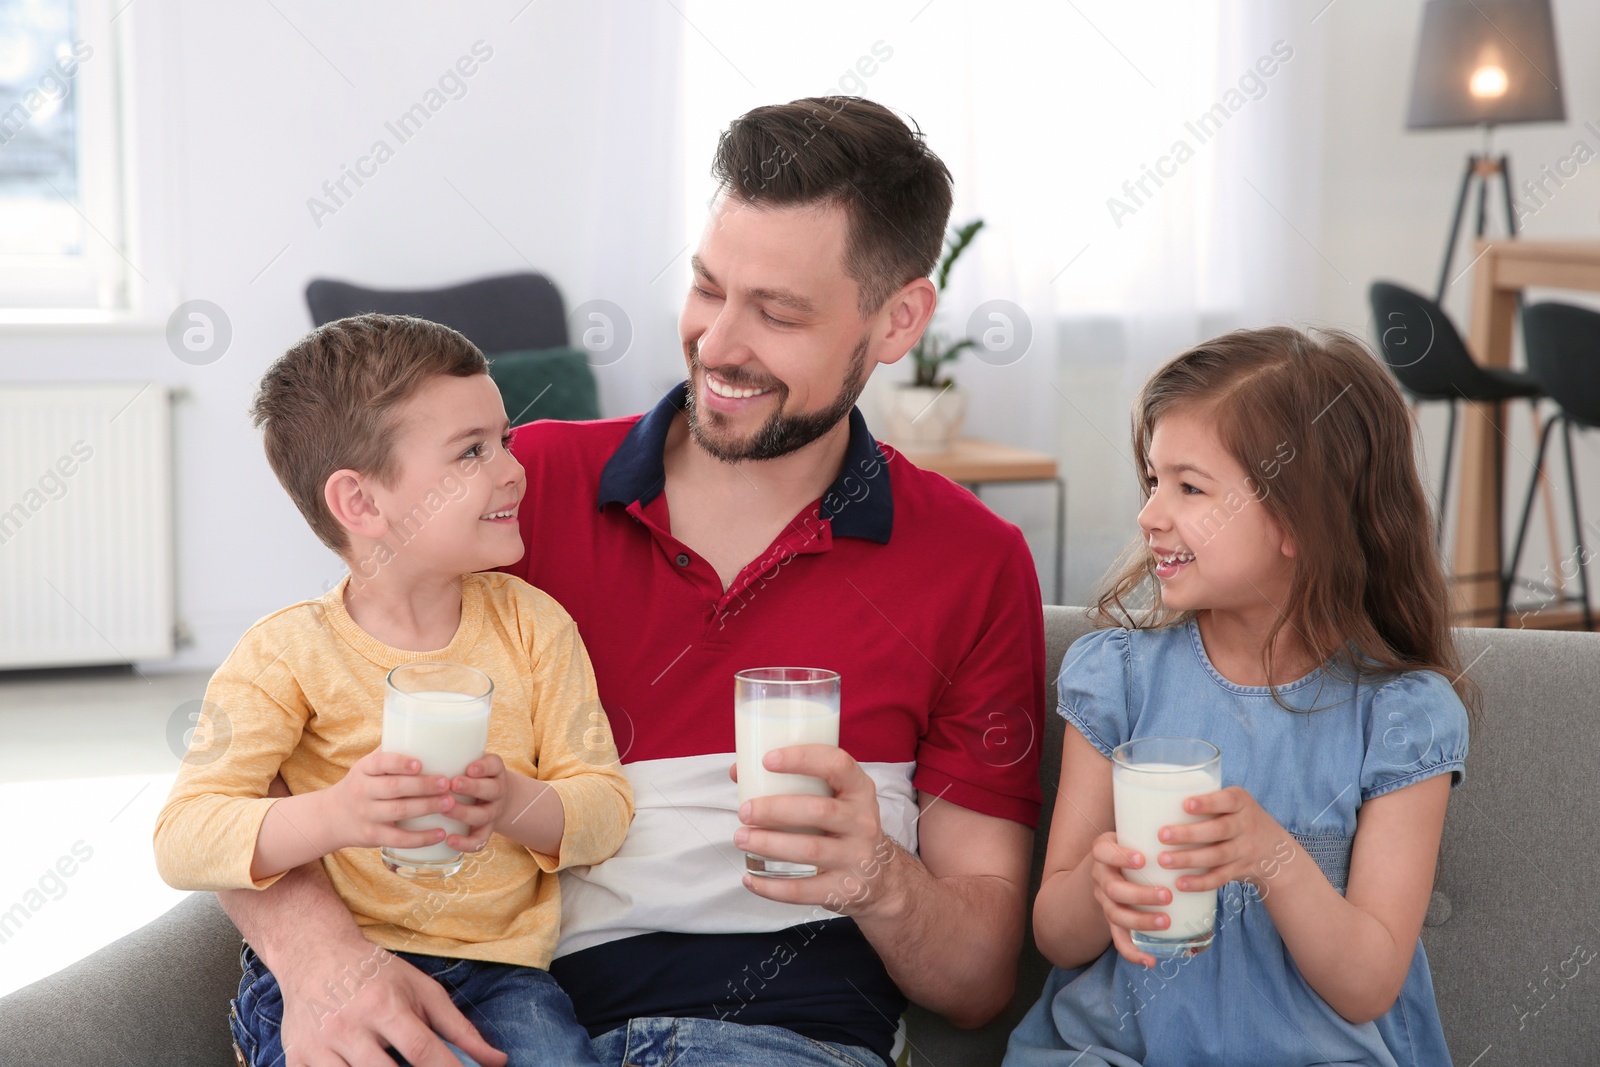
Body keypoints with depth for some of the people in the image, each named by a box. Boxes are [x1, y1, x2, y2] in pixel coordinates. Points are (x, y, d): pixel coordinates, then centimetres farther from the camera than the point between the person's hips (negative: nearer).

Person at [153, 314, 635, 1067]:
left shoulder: (530, 623, 4)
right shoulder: (288, 653, -6)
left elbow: (606, 805, 2)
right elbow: (183, 839, -12)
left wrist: (517, 805, -20)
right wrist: (332, 816, -29)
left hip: (496, 961, 2)